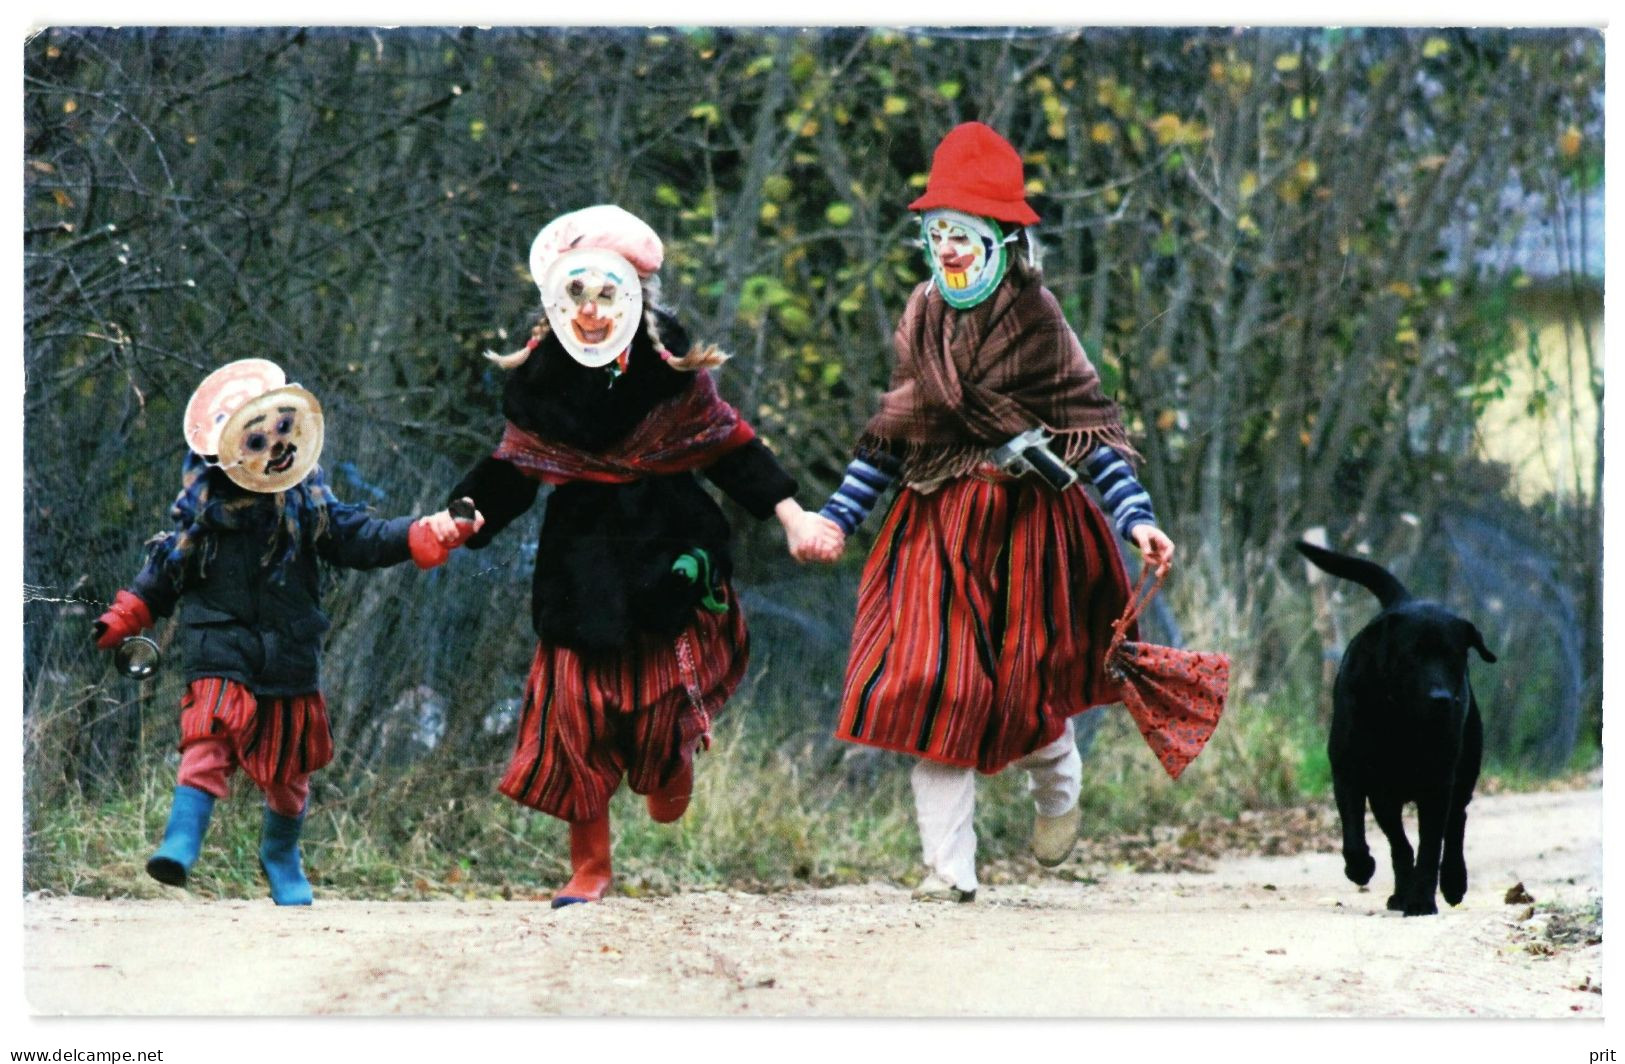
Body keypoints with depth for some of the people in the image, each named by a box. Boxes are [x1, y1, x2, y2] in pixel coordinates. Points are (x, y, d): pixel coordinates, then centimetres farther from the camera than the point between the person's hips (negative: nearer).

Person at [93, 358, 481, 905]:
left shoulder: (307, 500, 1)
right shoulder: (203, 505, -1)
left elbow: (361, 537, 0)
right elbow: (165, 570, 9)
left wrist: (426, 535, -12)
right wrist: (123, 619, 6)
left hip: (290, 655, 2)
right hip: (222, 651, -2)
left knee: (288, 767, 11)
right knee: (209, 740, -23)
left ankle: (281, 858, 34)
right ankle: (180, 844, -29)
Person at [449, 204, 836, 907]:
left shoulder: (671, 370, -5)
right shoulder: (539, 381, -1)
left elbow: (730, 446, 2)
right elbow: (511, 471, 8)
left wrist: (791, 516, 0)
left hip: (668, 555, -1)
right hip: (584, 558, 1)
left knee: (665, 691, -5)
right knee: (579, 707, -2)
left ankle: (669, 769, 34)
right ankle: (589, 868, 10)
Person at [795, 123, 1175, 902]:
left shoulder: (1034, 322, -5)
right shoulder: (923, 322, 8)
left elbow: (1092, 427, -7)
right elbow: (891, 436, 16)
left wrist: (1135, 519, -17)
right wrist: (837, 518, 12)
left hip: (1022, 528, -4)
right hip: (935, 528, 4)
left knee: (1024, 685, 1)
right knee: (928, 687, -7)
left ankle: (1057, 783, 38)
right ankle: (950, 868, -3)